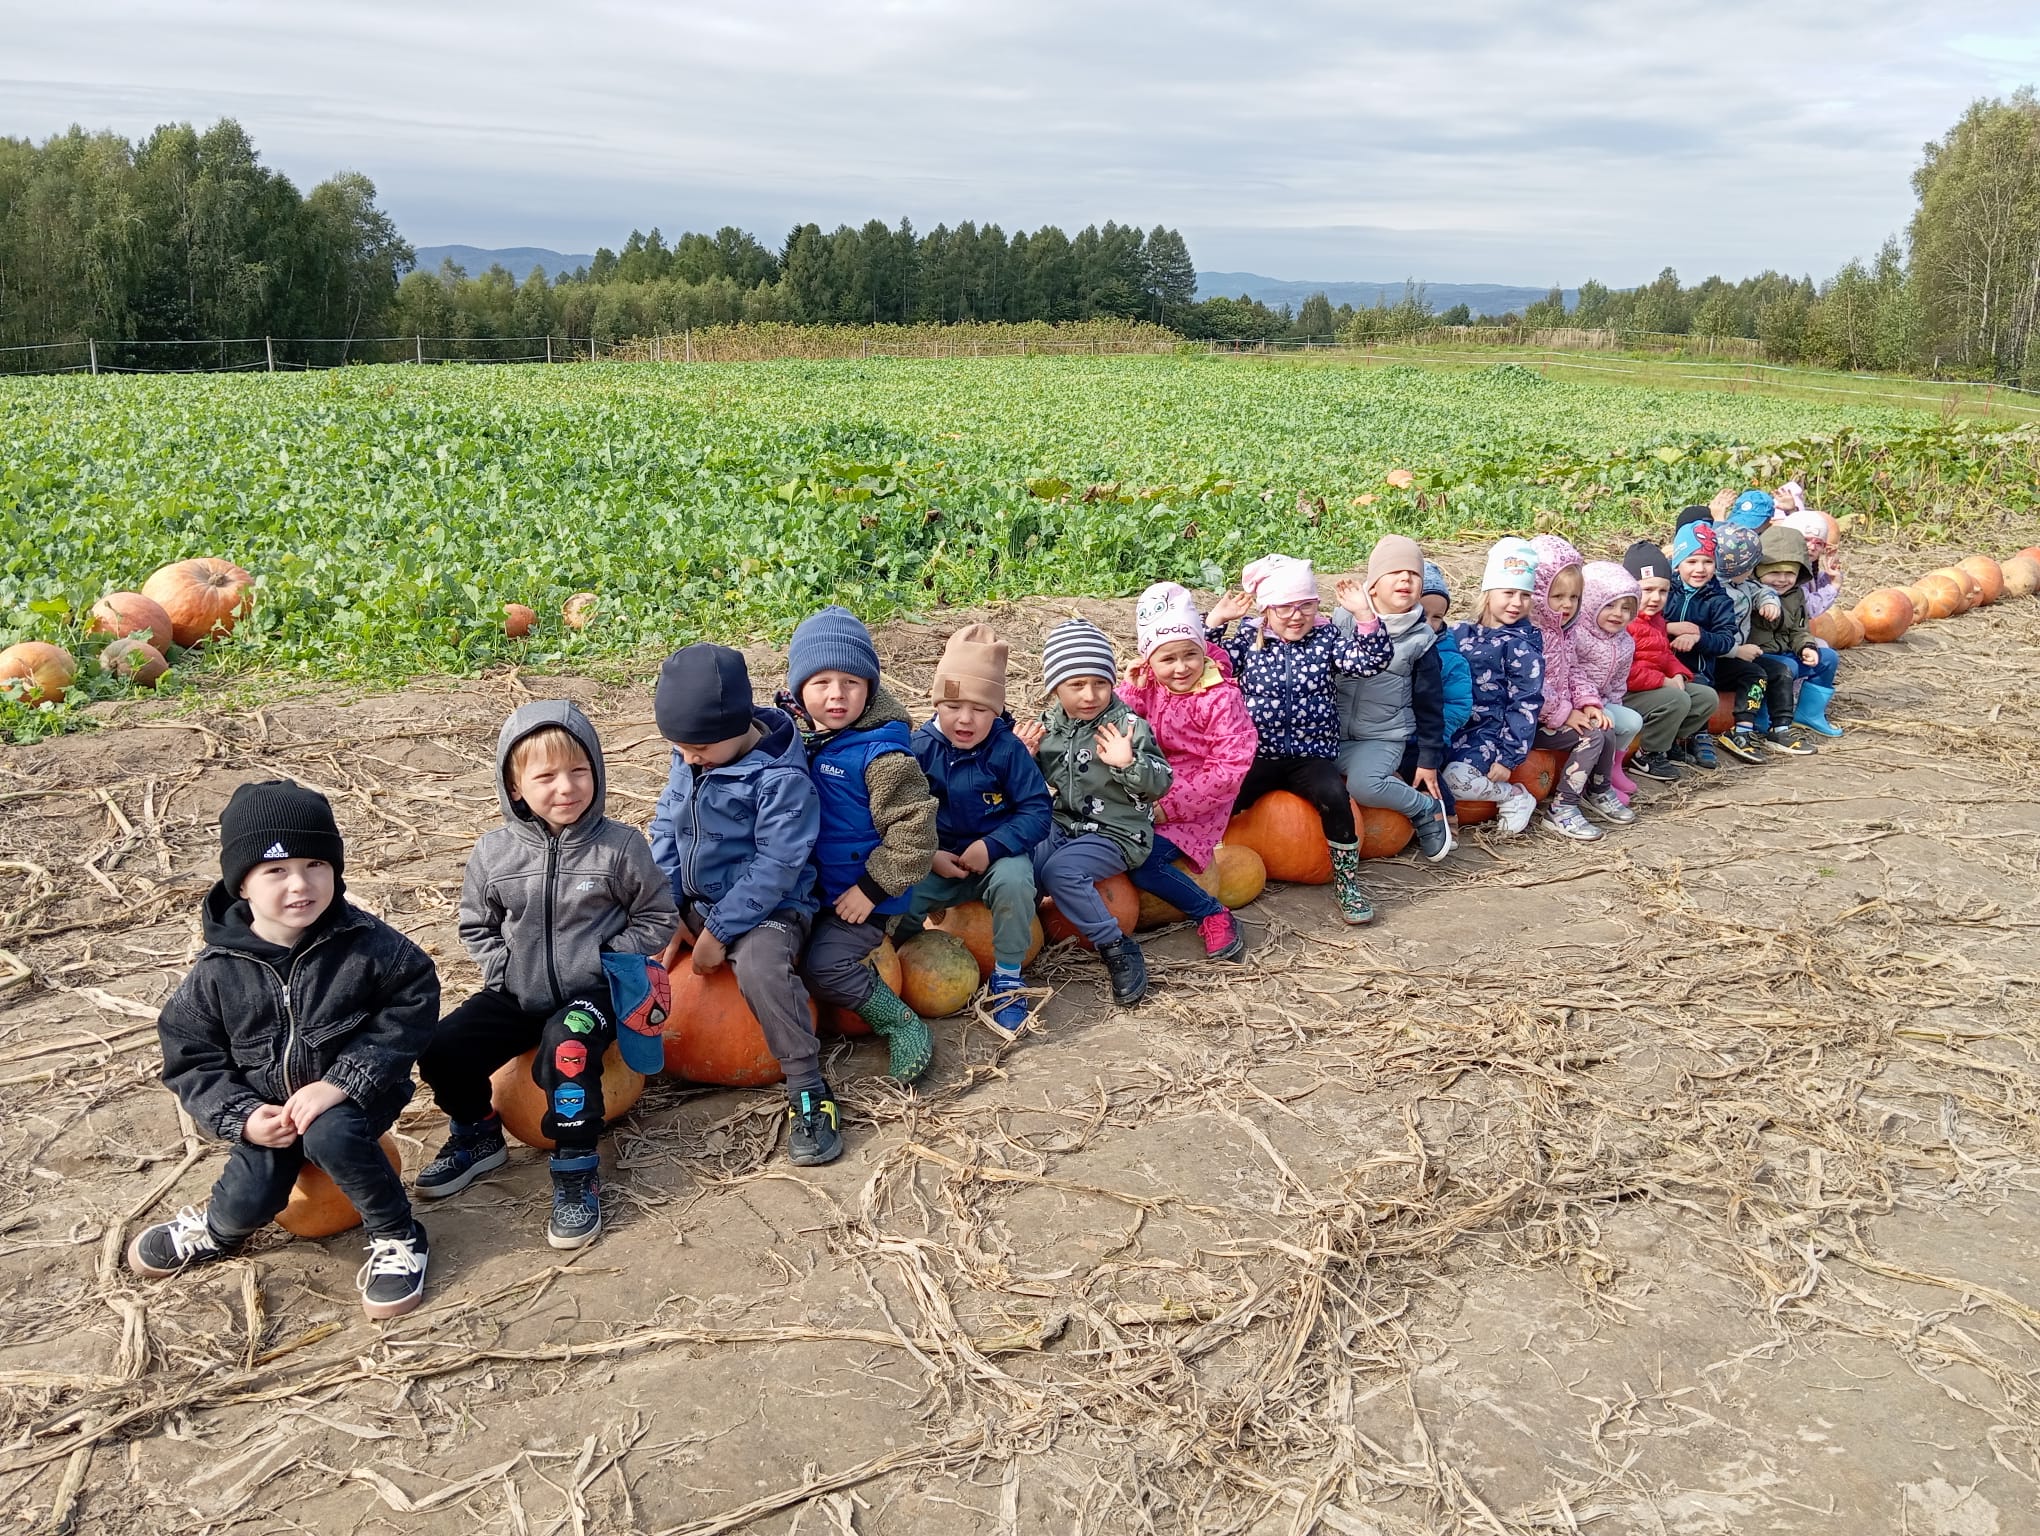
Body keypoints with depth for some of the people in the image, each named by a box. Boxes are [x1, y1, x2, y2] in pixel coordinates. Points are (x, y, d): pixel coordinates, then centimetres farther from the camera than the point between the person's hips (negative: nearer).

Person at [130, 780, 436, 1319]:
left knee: (328, 1135, -33)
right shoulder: (218, 972, -12)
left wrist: (344, 1080, -23)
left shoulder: (365, 944, -18)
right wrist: (242, 1118, -17)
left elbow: (412, 1006, -15)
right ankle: (216, 1230, 29)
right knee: (246, 1204, -12)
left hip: (354, 1095, -2)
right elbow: (190, 1059, -2)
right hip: (267, 1109, 3)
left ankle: (397, 1238, -9)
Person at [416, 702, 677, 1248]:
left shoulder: (620, 846, -10)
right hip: (517, 995, 4)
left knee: (566, 1047, -33)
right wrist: (502, 966, -4)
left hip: (591, 994, -4)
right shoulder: (494, 852, -3)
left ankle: (577, 1173, -16)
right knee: (442, 1049, -11)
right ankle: (477, 1134, 19)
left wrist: (606, 961, -10)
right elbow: (476, 925, 13)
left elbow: (657, 918, 0)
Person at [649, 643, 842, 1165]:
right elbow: (665, 833, 6)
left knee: (761, 964, -36)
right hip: (693, 902, 8)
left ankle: (808, 1089, -24)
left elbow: (774, 869, -22)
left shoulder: (782, 779, -21)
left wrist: (719, 932, -22)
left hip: (766, 908, -7)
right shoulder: (689, 760, 1)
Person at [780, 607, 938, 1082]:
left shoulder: (880, 753, -23)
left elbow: (912, 828, -23)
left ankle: (903, 1025, 2)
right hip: (811, 888, 8)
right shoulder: (797, 737, -1)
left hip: (862, 895, -8)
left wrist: (872, 888, -20)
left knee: (824, 966, -17)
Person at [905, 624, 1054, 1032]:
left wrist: (992, 846, -24)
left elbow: (1037, 811, -12)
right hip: (940, 859, 2)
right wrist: (931, 855, -16)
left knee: (1013, 881, -35)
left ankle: (1008, 977, -13)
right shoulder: (921, 748, -7)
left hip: (1000, 854, -2)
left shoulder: (1007, 749, -12)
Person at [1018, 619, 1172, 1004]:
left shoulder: (1128, 726, -11)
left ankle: (1118, 948, -15)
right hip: (1061, 825, 5)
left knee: (1061, 871, -29)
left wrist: (1129, 763, -31)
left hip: (1115, 834, -5)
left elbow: (1160, 784, -12)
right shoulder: (1049, 726, 3)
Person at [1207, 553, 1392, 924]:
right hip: (1257, 755, 1)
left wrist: (1364, 614, -19)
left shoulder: (1326, 639, 5)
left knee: (1333, 795, -31)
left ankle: (1348, 882, -13)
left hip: (1312, 757, 0)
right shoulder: (1250, 640, 7)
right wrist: (1215, 620, -10)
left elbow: (1372, 661, -7)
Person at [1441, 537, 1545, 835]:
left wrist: (1509, 757, -13)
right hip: (1455, 725, 5)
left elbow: (1526, 705, -8)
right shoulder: (1462, 633, 9)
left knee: (1457, 778, -28)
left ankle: (1516, 798, -2)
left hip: (1493, 731, -5)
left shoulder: (1522, 646, -5)